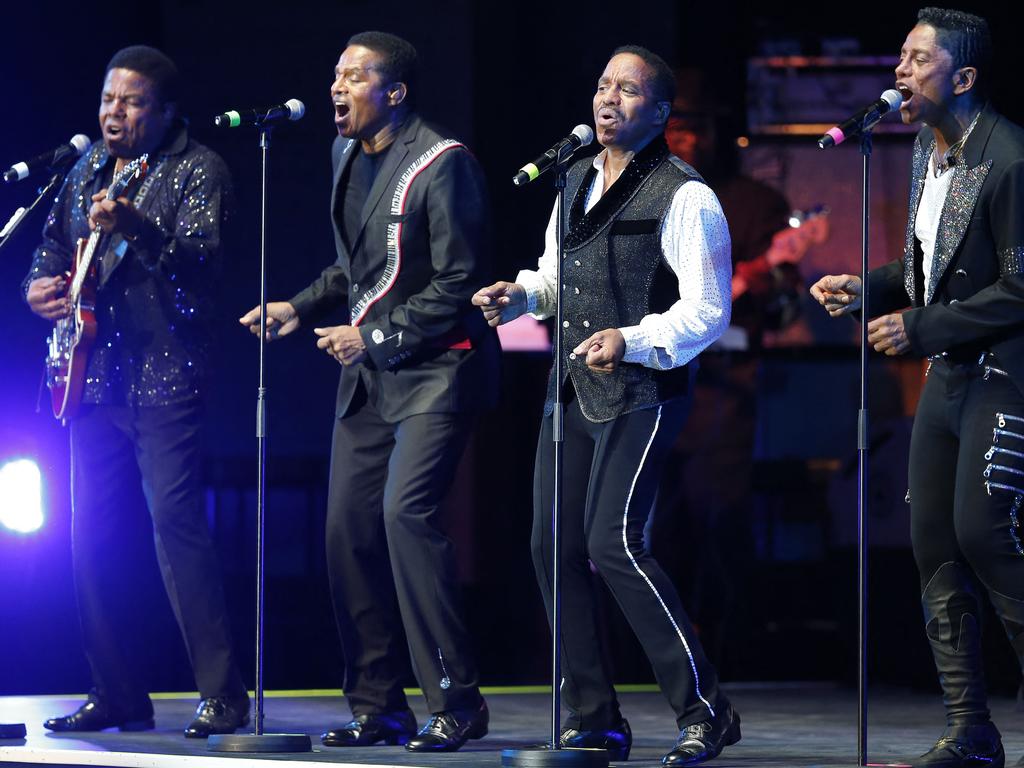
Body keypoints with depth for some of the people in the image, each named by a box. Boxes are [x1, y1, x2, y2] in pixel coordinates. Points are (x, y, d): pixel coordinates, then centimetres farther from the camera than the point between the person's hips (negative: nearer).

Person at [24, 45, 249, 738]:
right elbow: (55, 245, 26)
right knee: (92, 531, 5)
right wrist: (40, 285, 3)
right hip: (96, 375, 7)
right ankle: (116, 694, 13)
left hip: (165, 376, -7)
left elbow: (204, 260, -18)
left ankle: (223, 697, -13)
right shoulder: (87, 169, 16)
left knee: (177, 520, -15)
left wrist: (134, 228, -34)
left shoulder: (197, 171, -4)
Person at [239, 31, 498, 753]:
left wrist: (376, 336, -16)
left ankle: (455, 703, -16)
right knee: (350, 525, 4)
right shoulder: (348, 154, 12)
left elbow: (458, 284, -16)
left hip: (434, 369, -9)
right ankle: (378, 708, 12)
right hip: (368, 373, 9)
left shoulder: (443, 164, -14)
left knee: (406, 511, -22)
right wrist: (301, 308, 10)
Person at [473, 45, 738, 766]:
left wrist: (633, 341, -26)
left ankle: (704, 710, -12)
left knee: (612, 541, -18)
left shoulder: (684, 197, -8)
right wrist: (520, 293, 8)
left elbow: (707, 312, -12)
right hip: (574, 386, 8)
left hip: (642, 391, -8)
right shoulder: (577, 182, 15)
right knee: (554, 546, 5)